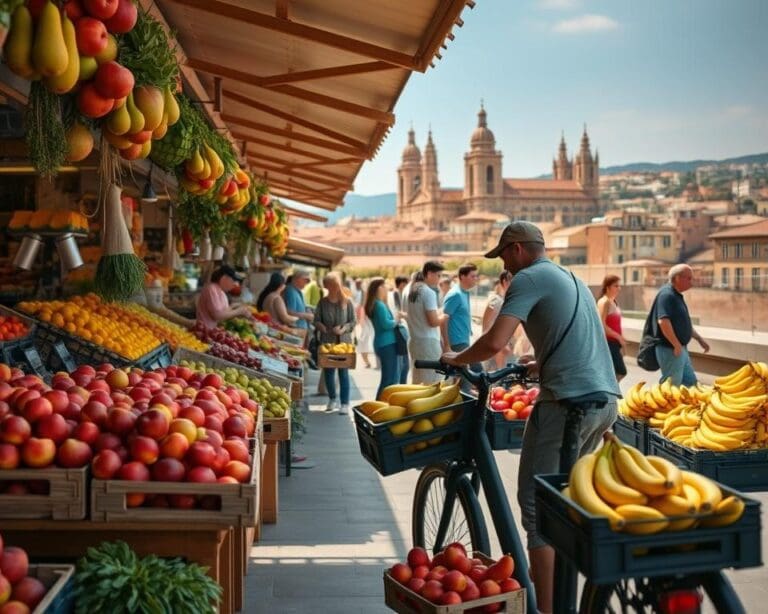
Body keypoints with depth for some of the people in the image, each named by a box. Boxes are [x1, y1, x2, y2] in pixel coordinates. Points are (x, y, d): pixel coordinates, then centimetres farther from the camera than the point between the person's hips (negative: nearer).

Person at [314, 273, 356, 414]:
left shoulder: (347, 302, -1)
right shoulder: (323, 302, 2)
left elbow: (353, 321, 1)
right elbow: (317, 320, 4)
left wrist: (344, 329, -16)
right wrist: (323, 328, -16)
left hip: (344, 341, -2)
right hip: (327, 341, 2)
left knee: (343, 372, -2)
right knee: (328, 371, 8)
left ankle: (345, 403, 4)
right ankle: (332, 399, 26)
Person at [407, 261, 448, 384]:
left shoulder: (412, 291, 13)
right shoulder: (429, 292, -14)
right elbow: (434, 322, -19)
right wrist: (444, 316, 0)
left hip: (414, 341, 9)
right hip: (428, 342, -9)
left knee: (417, 383, 13)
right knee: (431, 385, -5)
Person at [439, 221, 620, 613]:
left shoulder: (529, 278, -4)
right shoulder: (573, 280, 23)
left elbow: (494, 342, -16)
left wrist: (456, 359, 1)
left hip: (569, 401, -9)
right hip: (605, 399, 9)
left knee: (536, 503, -3)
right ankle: (550, 577, 32)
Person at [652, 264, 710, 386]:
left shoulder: (677, 295, 14)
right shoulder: (667, 295, -18)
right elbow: (663, 322, -30)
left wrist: (699, 338, 20)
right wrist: (677, 345, -25)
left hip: (680, 349, 10)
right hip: (670, 350, -10)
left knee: (690, 382, 16)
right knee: (672, 387, -3)